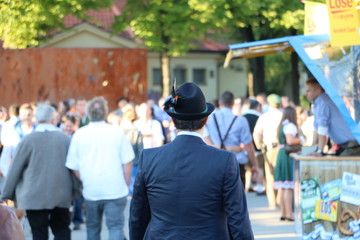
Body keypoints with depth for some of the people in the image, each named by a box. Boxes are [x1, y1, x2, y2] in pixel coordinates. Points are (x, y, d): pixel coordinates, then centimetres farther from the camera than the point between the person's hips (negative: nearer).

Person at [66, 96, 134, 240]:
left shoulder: (79, 134, -2)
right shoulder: (116, 132, -5)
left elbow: (74, 167, 1)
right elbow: (127, 163, -3)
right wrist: (126, 185, 9)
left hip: (91, 191, 2)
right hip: (115, 190, -2)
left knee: (92, 228, 17)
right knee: (116, 226, 2)